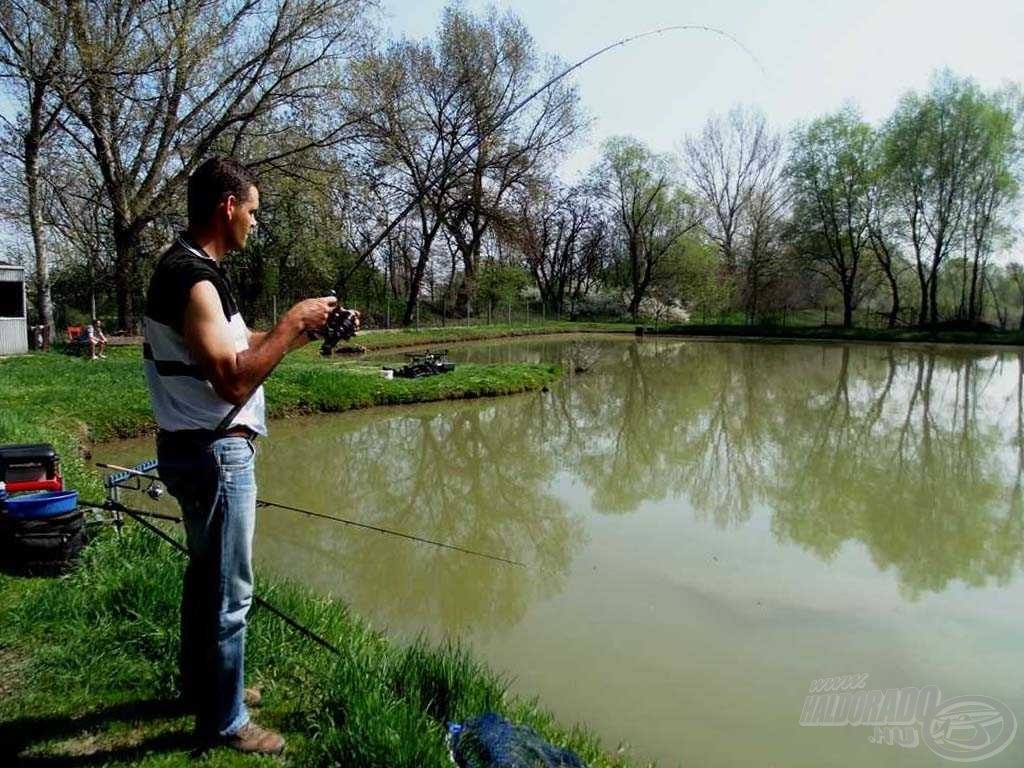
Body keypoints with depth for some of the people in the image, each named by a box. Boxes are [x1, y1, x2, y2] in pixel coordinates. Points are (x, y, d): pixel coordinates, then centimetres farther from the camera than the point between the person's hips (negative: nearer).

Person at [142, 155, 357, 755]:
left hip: (204, 450, 11)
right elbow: (234, 380, -28)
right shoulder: (192, 278, -21)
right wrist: (293, 323, -20)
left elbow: (238, 344, 18)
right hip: (213, 453, -11)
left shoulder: (196, 269, 10)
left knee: (206, 575, 23)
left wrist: (304, 329, 10)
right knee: (228, 592, 2)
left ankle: (204, 686, 41)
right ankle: (225, 723, 18)